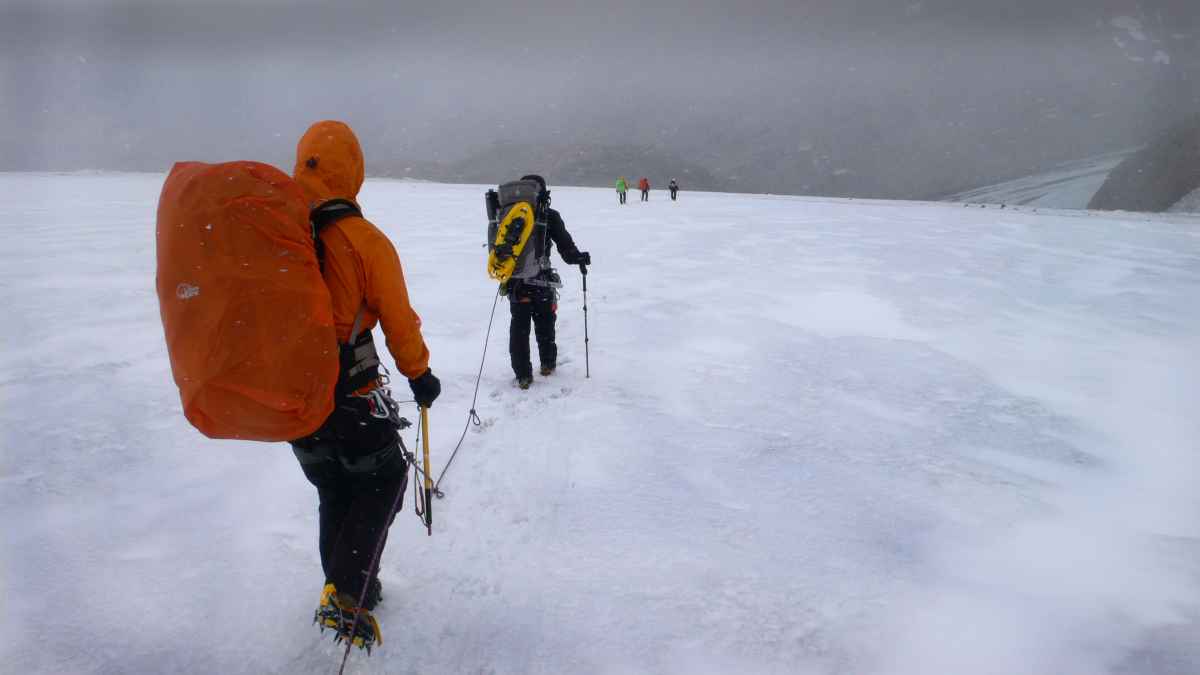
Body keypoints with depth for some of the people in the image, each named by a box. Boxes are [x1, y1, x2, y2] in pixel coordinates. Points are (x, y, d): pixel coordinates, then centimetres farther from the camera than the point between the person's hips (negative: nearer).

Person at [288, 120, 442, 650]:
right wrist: (420, 376, 6)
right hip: (350, 397, -5)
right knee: (381, 482, 14)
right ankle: (346, 595, 6)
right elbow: (399, 321, -10)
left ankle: (348, 590, 33)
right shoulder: (365, 240, -17)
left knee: (333, 493, 22)